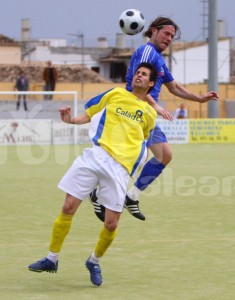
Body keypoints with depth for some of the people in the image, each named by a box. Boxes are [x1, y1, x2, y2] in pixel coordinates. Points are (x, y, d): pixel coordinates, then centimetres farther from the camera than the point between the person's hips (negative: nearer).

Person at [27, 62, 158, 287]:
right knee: (68, 207, -5)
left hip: (120, 167, 0)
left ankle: (94, 261, 23)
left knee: (111, 223, -5)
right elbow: (89, 115, 18)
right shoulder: (115, 94, 14)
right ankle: (52, 259, 11)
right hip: (95, 156, 0)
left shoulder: (149, 114, 15)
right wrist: (71, 120, -1)